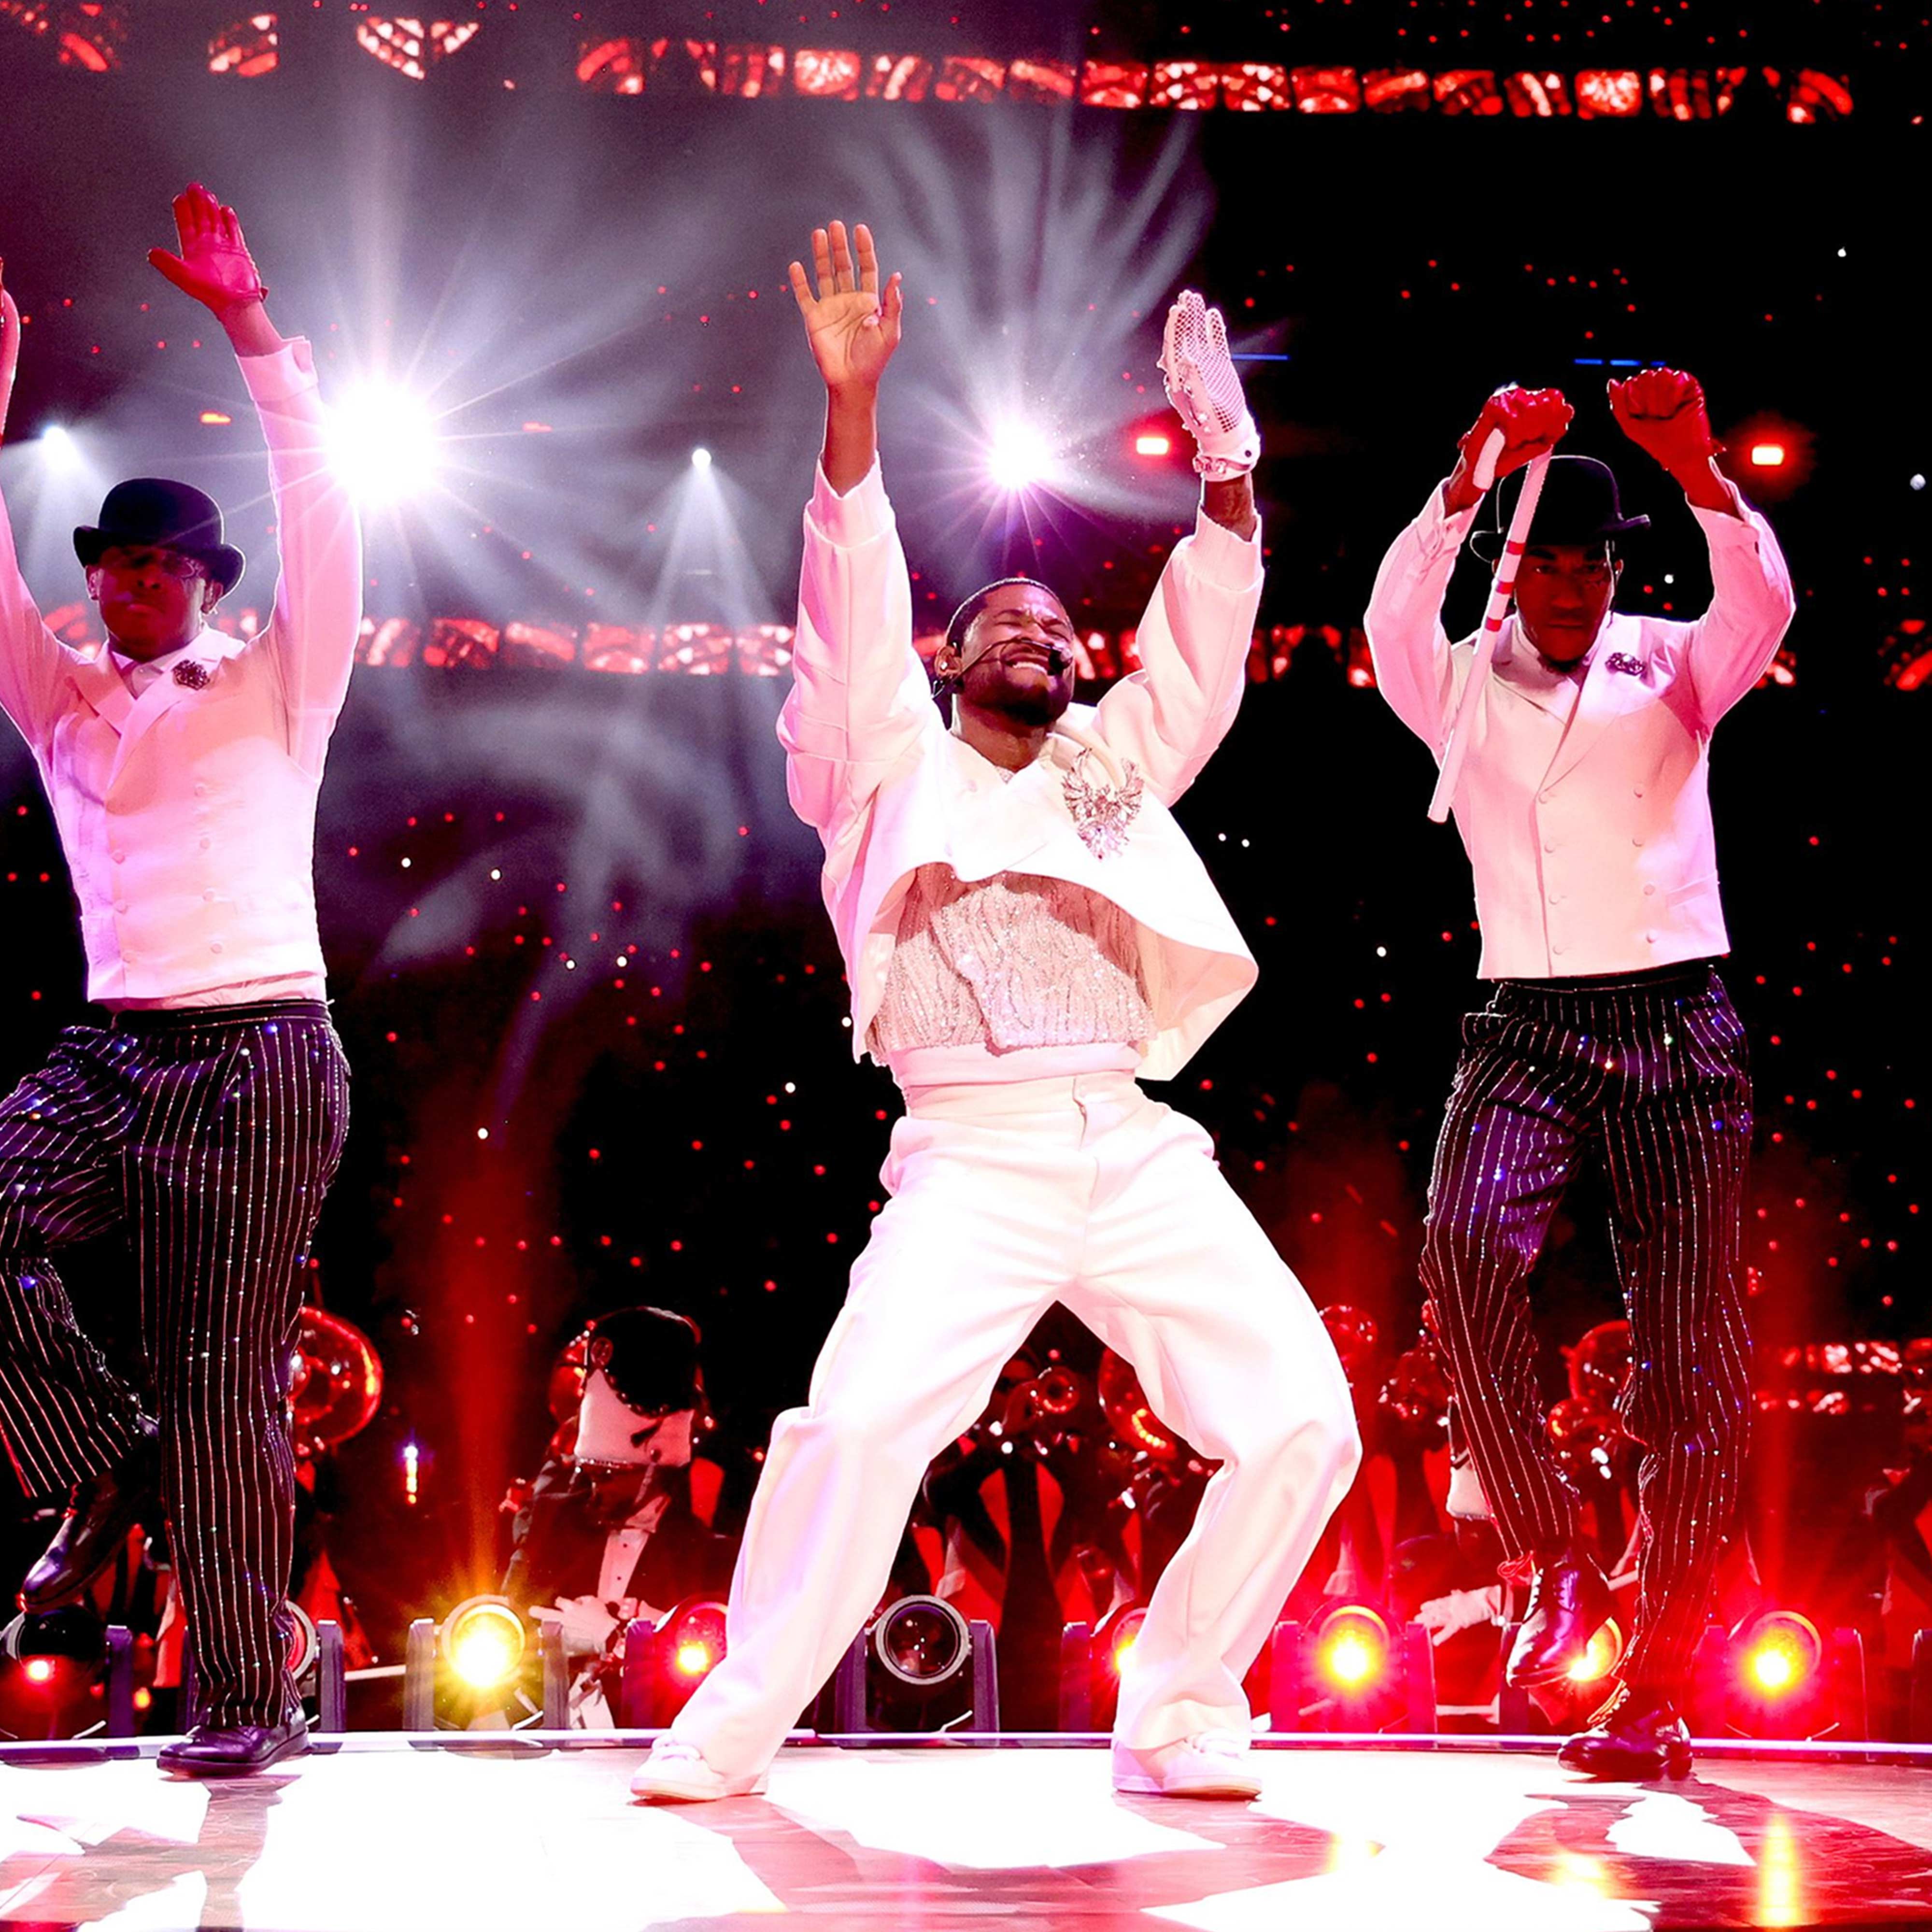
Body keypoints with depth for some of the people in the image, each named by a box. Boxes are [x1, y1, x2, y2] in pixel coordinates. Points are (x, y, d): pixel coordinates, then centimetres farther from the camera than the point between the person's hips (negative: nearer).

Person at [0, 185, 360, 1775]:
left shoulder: (275, 688, 7)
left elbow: (320, 522, -5)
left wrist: (251, 327, -10)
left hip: (258, 1057, -4)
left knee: (223, 1378, -7)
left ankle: (248, 1695, -3)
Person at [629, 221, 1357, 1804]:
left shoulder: (1117, 765, 24)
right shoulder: (898, 765, 15)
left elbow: (1204, 641, 13)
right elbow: (857, 599, 2)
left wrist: (1228, 473, -1)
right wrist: (854, 401, -10)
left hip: (1142, 1152, 4)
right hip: (974, 1156, -4)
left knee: (1302, 1421, -9)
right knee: (861, 1422, -24)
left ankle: (1179, 1719, 7)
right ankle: (733, 1731, -7)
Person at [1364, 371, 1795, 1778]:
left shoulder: (1673, 667, 10)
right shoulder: (1462, 687, 10)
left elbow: (1762, 603, -12)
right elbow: (1396, 618, -12)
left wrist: (1698, 466, -28)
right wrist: (1471, 475, -26)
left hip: (1677, 1027, 0)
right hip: (1528, 1027, 0)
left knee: (1691, 1357, -3)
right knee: (1466, 1254, -28)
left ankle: (1659, 1690, 3)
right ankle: (1556, 1569, -14)